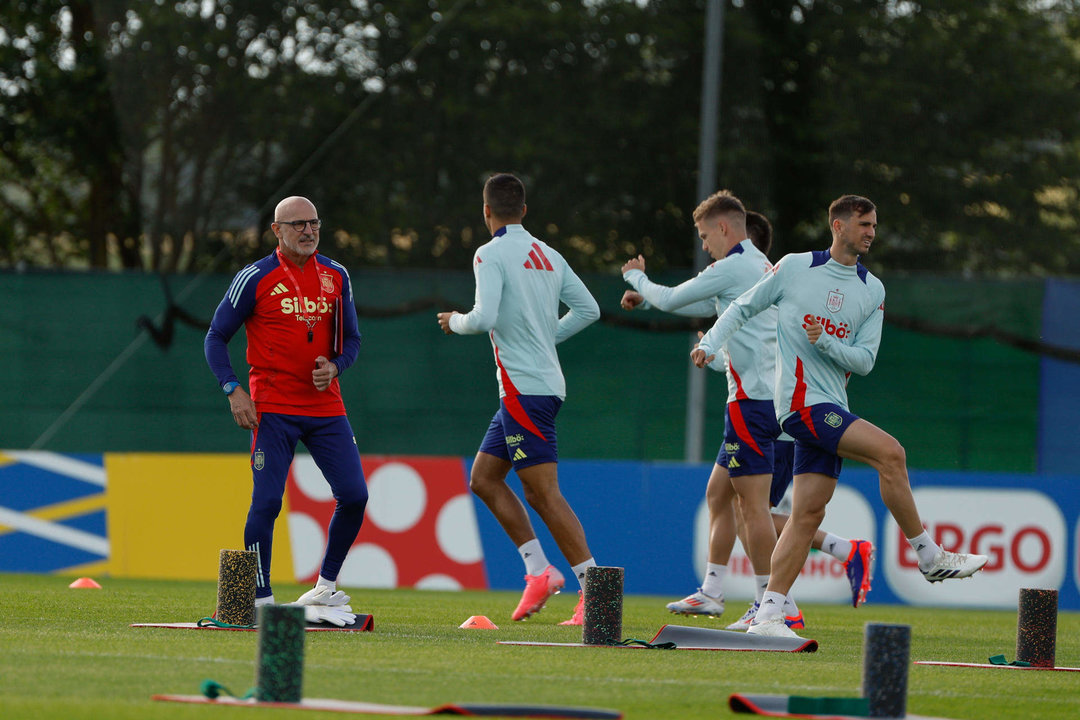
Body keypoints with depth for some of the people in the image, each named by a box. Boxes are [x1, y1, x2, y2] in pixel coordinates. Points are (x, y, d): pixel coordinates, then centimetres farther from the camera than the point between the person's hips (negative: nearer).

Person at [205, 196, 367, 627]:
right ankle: (261, 602, -2)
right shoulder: (255, 279, -4)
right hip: (274, 409, -4)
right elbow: (216, 337, 0)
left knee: (354, 496, -3)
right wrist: (232, 390, -12)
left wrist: (335, 367, -5)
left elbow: (350, 338, 17)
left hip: (326, 407, 4)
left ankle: (324, 591, 14)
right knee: (267, 501, -12)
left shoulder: (335, 276, 9)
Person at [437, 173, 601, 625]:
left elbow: (484, 318, -20)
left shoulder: (492, 254, -10)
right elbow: (588, 309, 15)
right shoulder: (547, 255, 14)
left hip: (525, 388, -9)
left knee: (544, 493, -9)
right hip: (545, 380, 9)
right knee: (483, 478, 15)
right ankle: (539, 571, 10)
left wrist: (455, 321, 1)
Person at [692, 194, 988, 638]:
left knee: (808, 513, 0)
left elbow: (865, 360, 7)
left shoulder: (872, 291, 12)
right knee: (889, 451, -21)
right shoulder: (795, 268, 0)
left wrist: (825, 341, -11)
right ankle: (930, 558, -13)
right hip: (801, 401, -6)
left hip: (830, 409, 6)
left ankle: (768, 615, 1)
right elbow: (744, 307, 11)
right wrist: (710, 343, -2)